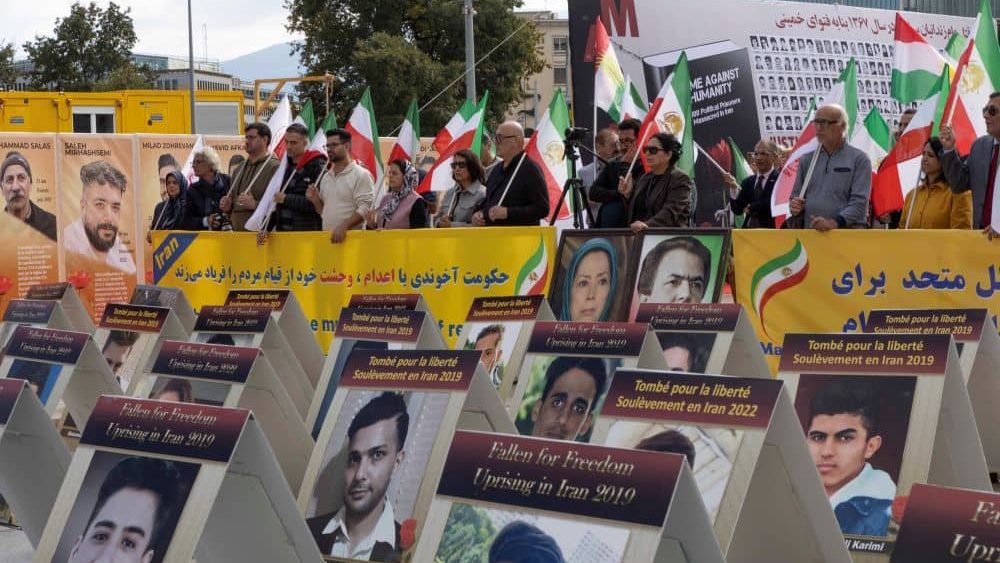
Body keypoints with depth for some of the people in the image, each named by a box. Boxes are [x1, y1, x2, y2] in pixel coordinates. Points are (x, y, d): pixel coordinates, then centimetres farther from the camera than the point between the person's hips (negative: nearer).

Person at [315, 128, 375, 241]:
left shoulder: (361, 175, -5)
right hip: (326, 237, 7)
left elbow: (365, 208, -14)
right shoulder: (325, 176, 18)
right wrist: (315, 200, 4)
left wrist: (344, 226, -25)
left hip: (350, 237, -7)